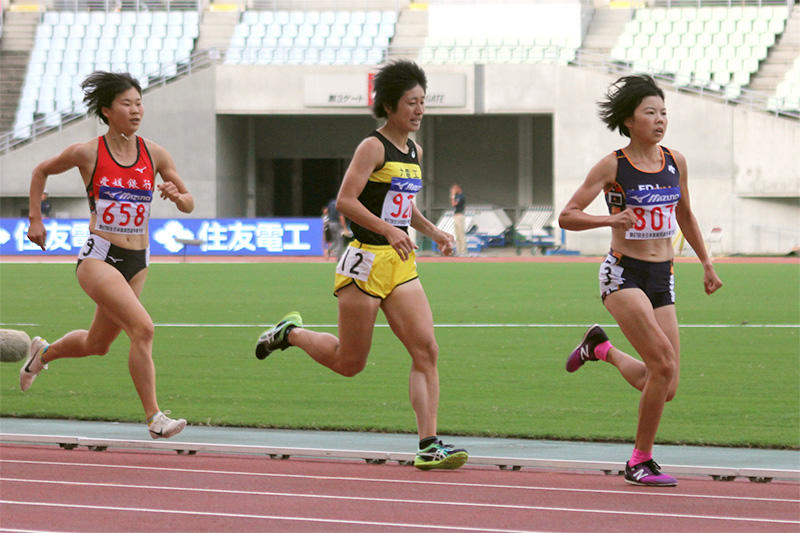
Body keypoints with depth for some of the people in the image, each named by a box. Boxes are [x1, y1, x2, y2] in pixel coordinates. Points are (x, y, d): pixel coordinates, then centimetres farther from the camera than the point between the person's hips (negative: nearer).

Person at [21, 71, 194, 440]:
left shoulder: (154, 155, 3)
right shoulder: (88, 153, -6)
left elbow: (189, 205, 11)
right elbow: (41, 172, 12)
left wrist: (176, 196, -11)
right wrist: (35, 220, 9)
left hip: (137, 262, 5)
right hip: (98, 257, -5)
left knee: (97, 345, 19)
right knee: (142, 327, -24)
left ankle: (44, 353, 50)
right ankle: (154, 418, -21)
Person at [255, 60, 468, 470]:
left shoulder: (415, 152, 14)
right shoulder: (373, 147, -11)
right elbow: (345, 201, -18)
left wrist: (432, 231, 13)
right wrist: (388, 229, -27)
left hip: (402, 266, 7)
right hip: (366, 260, -7)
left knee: (426, 350, -8)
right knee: (348, 362, 3)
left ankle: (428, 445, -10)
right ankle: (291, 333, 31)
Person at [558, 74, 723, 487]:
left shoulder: (675, 162, 8)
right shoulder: (612, 166, -7)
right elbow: (567, 217, -8)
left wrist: (706, 264, 25)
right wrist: (612, 219, -23)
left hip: (662, 279, 6)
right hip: (623, 274, -6)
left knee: (665, 389, 1)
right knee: (664, 364, -22)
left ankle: (602, 348, 31)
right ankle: (641, 461, -7)